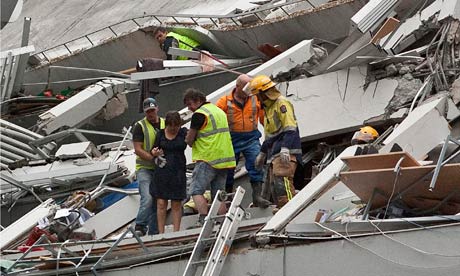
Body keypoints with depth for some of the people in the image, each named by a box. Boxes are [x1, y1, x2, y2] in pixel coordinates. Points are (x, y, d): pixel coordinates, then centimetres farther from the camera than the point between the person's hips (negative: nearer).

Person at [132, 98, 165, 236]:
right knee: (147, 198, -21)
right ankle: (140, 227, -12)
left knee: (158, 202, 6)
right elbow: (138, 149, -10)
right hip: (144, 168, -5)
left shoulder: (165, 124, 10)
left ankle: (153, 232, 11)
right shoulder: (140, 126, -3)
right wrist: (153, 158, -22)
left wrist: (162, 152, -5)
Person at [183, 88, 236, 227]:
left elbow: (189, 140, -6)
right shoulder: (219, 111, 19)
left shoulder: (199, 114, -9)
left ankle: (203, 220, -21)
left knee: (196, 191, -8)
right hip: (224, 159, 8)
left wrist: (191, 142, 16)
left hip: (208, 160, -8)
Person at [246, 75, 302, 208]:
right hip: (274, 154, 10)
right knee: (273, 187, 4)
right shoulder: (268, 107, 25)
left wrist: (285, 148, -29)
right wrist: (262, 153, 35)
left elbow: (290, 129, -18)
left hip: (286, 153, -10)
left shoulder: (282, 103, -7)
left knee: (282, 180, -24)